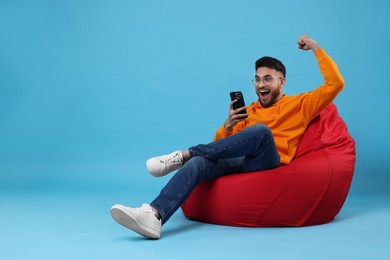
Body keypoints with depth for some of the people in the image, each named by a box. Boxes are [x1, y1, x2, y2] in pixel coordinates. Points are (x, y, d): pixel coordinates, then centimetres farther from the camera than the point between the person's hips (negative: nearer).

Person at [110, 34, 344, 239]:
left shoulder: (301, 104, 18)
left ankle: (183, 155, -22)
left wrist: (316, 48, 9)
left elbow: (335, 84, 7)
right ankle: (154, 216, -50)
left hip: (271, 164, -3)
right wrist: (228, 126, 0)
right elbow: (221, 144, 21)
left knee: (261, 130, -35)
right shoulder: (248, 111, 26)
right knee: (200, 162, -28)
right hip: (240, 162, 4)